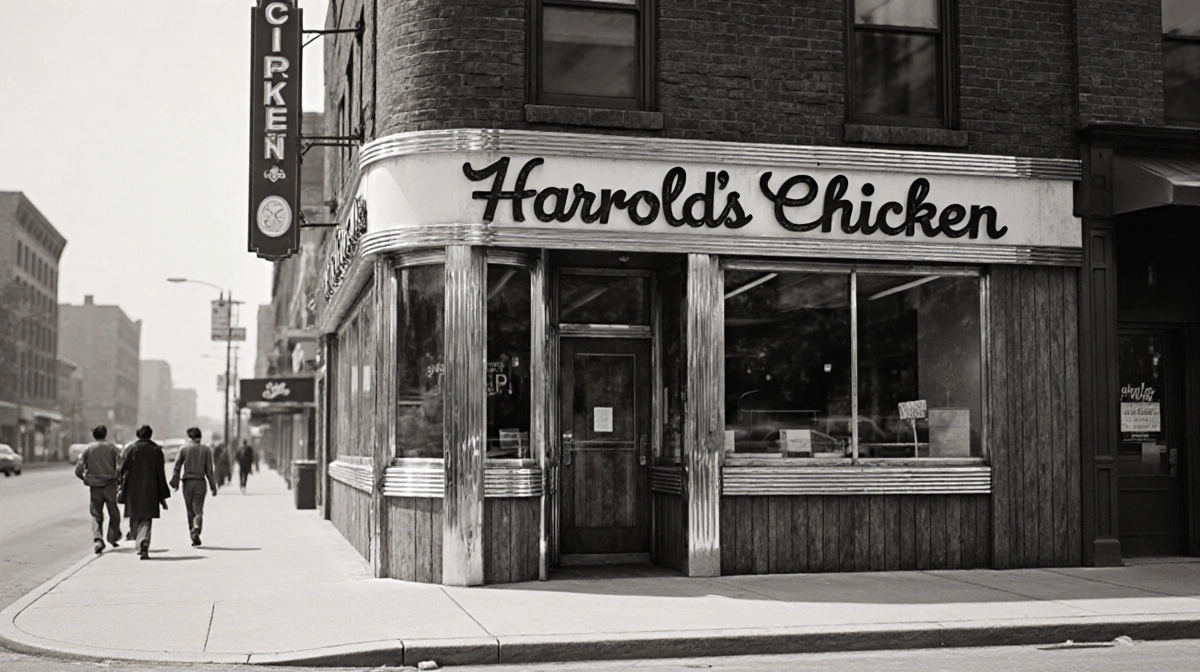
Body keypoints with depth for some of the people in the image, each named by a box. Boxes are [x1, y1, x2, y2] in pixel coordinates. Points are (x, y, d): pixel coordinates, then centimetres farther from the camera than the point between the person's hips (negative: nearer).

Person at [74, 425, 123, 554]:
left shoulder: (88, 449, 2)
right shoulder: (112, 448, -1)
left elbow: (78, 470, -3)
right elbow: (120, 467, -12)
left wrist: (86, 479, 14)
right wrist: (118, 480, 5)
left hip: (95, 487, 1)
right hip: (110, 485, -1)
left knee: (96, 516, 4)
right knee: (114, 514, 15)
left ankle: (98, 540, -14)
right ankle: (113, 538, 18)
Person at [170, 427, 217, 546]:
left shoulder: (184, 449, 2)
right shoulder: (206, 450, 2)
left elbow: (177, 466, -2)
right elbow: (209, 470, -1)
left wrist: (175, 482, 2)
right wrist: (213, 487, 3)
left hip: (187, 482, 1)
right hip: (200, 482, -1)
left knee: (190, 510, 10)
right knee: (198, 509, -1)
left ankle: (193, 533, 10)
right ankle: (196, 529, -26)